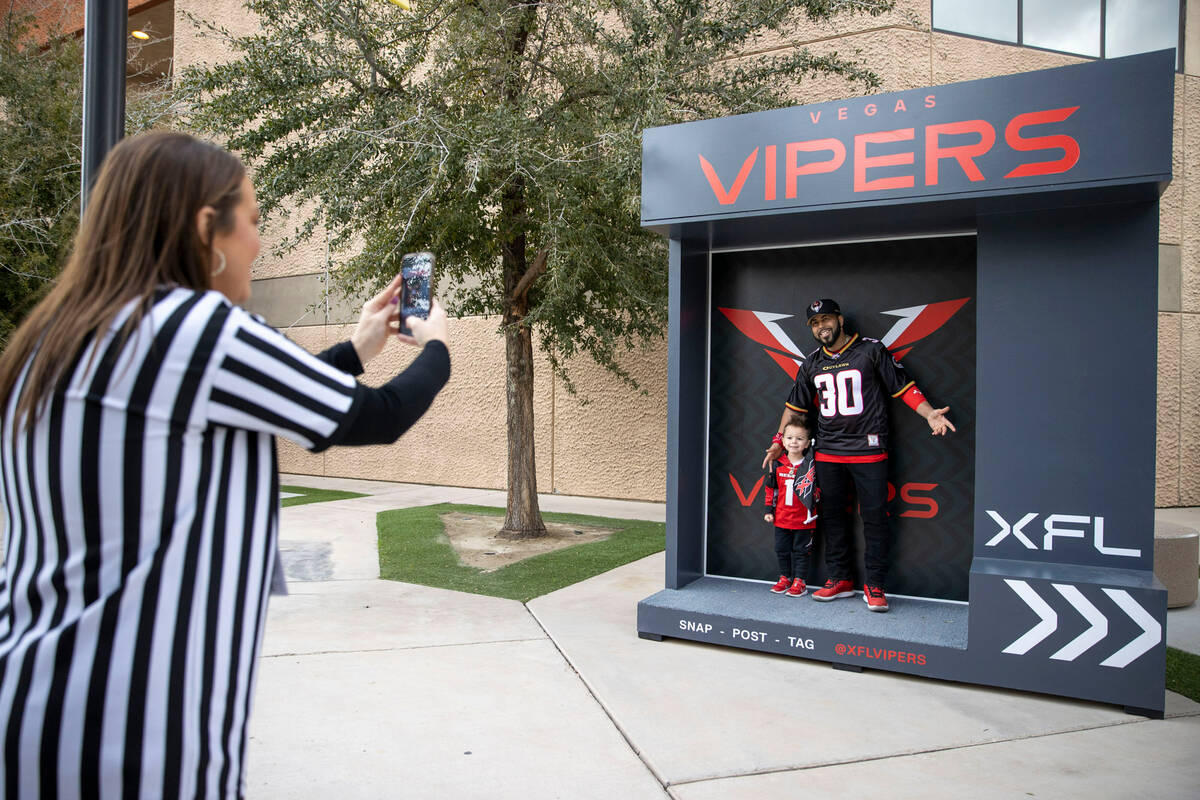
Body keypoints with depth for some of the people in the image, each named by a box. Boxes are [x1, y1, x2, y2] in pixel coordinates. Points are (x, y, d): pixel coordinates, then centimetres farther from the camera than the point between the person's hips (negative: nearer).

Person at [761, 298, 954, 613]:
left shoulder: (871, 350, 1)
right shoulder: (812, 363, 13)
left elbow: (903, 387, 1)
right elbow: (795, 405, 21)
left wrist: (929, 414, -12)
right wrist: (779, 441, 18)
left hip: (868, 450, -4)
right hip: (827, 452, 4)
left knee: (874, 517, -4)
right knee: (831, 515, 6)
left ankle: (874, 585, 5)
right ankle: (840, 579, 17)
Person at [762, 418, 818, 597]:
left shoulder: (810, 465, -7)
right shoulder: (777, 464, 1)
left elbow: (815, 488, 0)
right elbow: (771, 488, 9)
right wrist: (769, 510, 8)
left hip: (803, 520, -3)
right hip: (781, 518, 4)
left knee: (800, 551, 6)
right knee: (781, 549, 13)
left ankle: (799, 582, 15)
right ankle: (784, 578, 27)